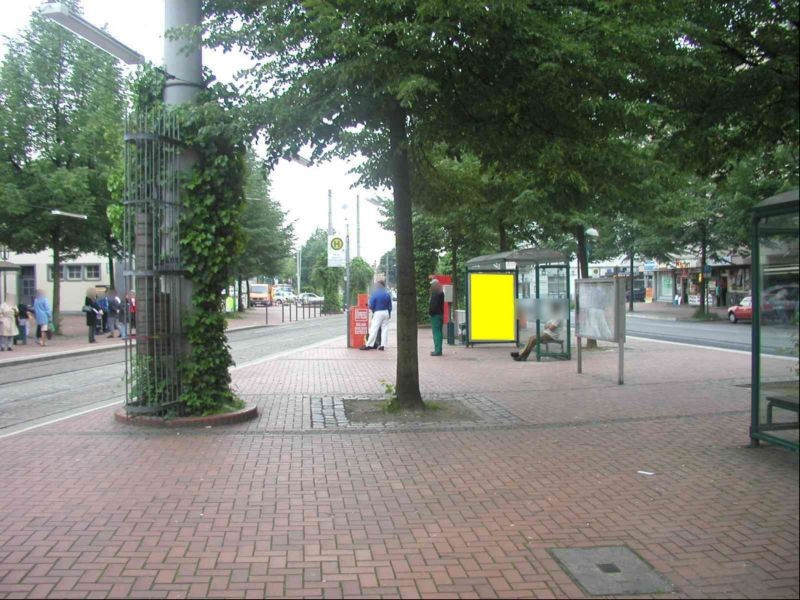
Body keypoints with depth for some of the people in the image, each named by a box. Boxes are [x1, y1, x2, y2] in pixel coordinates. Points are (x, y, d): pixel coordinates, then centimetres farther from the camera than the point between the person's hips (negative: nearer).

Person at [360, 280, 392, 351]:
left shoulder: (374, 294, -8)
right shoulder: (387, 294, 5)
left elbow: (371, 306, -9)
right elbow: (390, 306, 8)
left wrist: (373, 311, 11)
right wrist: (389, 314, 18)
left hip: (378, 313, -4)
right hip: (386, 312, 4)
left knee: (374, 329, -4)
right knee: (385, 329, 7)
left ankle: (369, 345, -3)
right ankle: (382, 345, 7)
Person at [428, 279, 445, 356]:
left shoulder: (435, 293, -17)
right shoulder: (441, 293, 13)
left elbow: (433, 305, -21)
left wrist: (430, 312, -9)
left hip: (435, 315, -10)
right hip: (440, 314, 10)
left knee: (436, 333, -8)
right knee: (439, 332, 14)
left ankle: (438, 350, -9)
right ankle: (438, 350, 20)